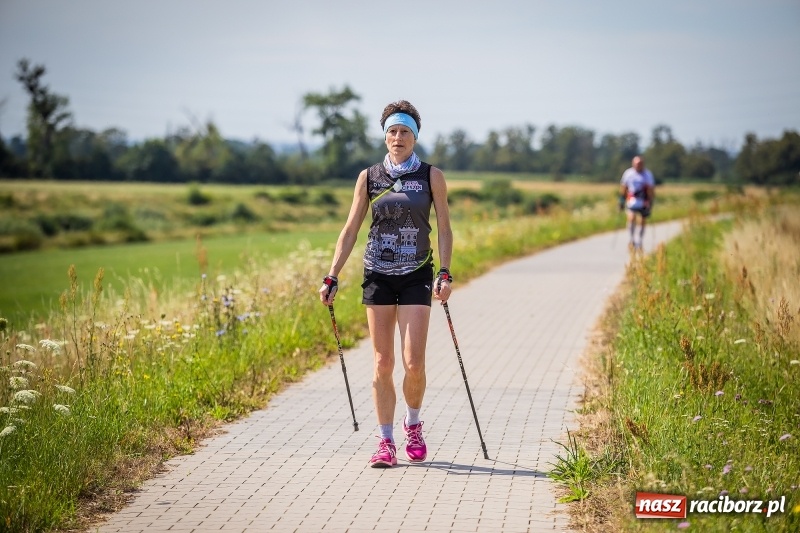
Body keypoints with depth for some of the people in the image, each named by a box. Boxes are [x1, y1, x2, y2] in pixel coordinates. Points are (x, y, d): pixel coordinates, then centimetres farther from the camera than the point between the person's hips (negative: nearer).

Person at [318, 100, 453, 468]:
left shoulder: (431, 176, 2)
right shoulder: (368, 177, 5)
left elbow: (444, 229, 1)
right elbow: (350, 230, 7)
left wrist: (445, 274, -12)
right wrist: (332, 277, 1)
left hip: (416, 276, -1)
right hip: (377, 276, 1)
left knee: (413, 362, -8)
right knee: (383, 362, 1)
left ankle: (413, 424, 19)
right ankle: (386, 441, 10)